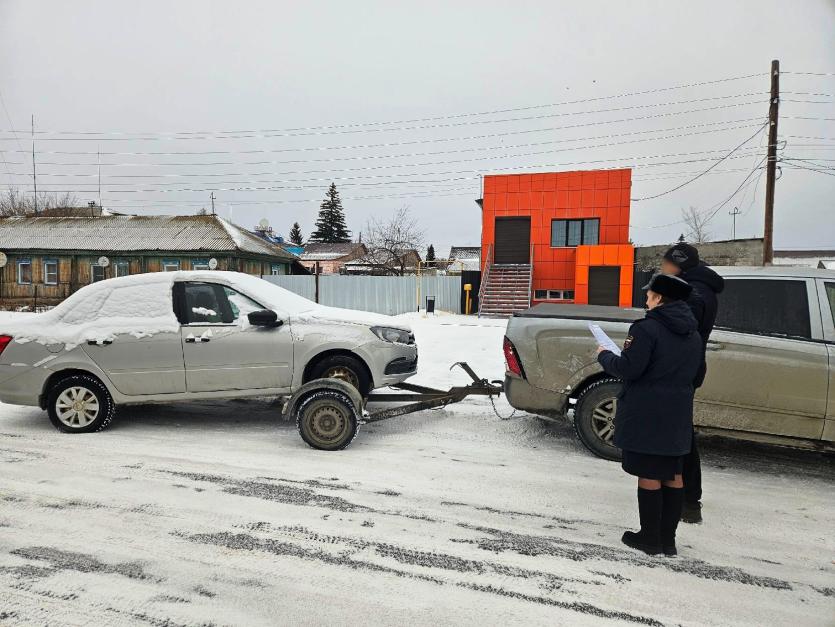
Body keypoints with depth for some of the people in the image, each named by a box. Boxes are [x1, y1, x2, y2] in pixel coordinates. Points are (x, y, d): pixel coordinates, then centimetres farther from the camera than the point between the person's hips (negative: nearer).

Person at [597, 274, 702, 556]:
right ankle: (668, 539, 23)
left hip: (646, 416, -7)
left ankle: (650, 538, 14)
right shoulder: (693, 334, 10)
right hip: (678, 416, 7)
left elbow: (627, 369, -19)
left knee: (649, 476, 3)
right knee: (673, 475, 14)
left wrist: (605, 356, -2)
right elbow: (692, 372, 18)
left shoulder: (647, 328, -16)